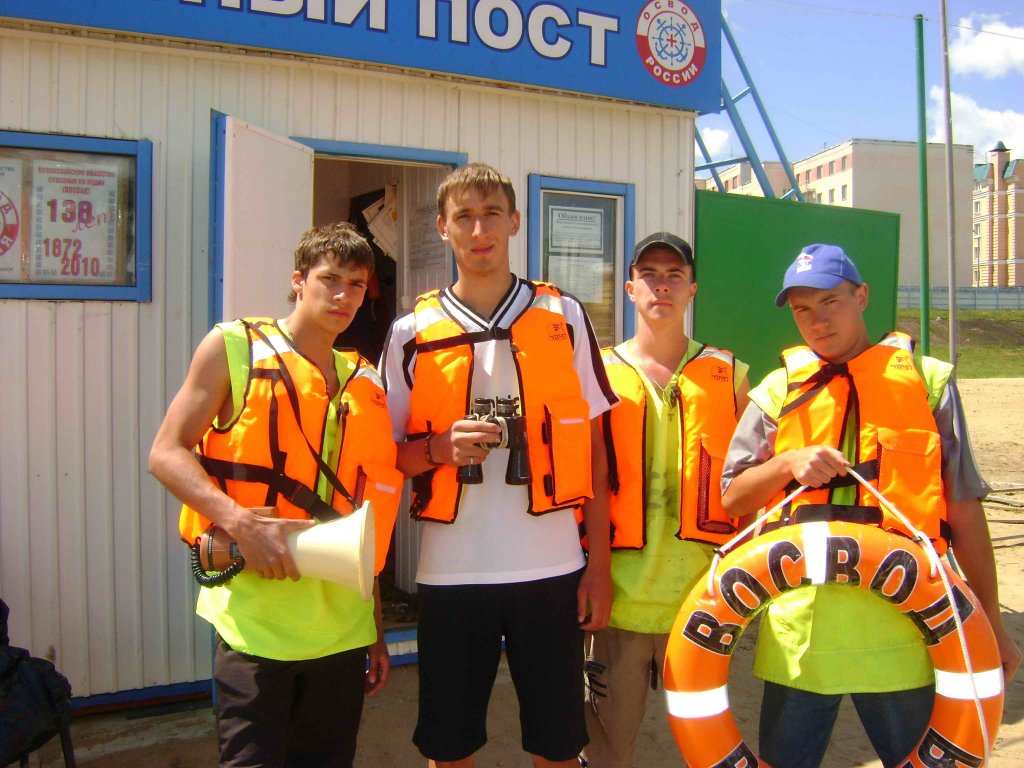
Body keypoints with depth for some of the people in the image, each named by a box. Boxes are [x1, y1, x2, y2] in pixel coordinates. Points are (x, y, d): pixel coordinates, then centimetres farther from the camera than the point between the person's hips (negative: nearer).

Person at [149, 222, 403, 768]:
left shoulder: (363, 383, 12)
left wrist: (376, 633, 16)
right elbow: (166, 454, -5)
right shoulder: (233, 348, 0)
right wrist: (241, 521, -21)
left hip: (343, 630, 4)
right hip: (256, 622, -4)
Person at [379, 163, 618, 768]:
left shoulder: (565, 317, 3)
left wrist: (599, 565, 1)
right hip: (450, 573, 1)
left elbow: (592, 446, 5)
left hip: (552, 567, 0)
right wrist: (441, 447, -15)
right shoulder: (412, 332, 3)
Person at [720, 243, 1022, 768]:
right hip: (798, 624, 1)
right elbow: (732, 499, 6)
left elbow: (964, 512, 6)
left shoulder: (927, 381, 4)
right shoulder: (779, 390, 7)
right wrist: (789, 462, -12)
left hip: (901, 621, -1)